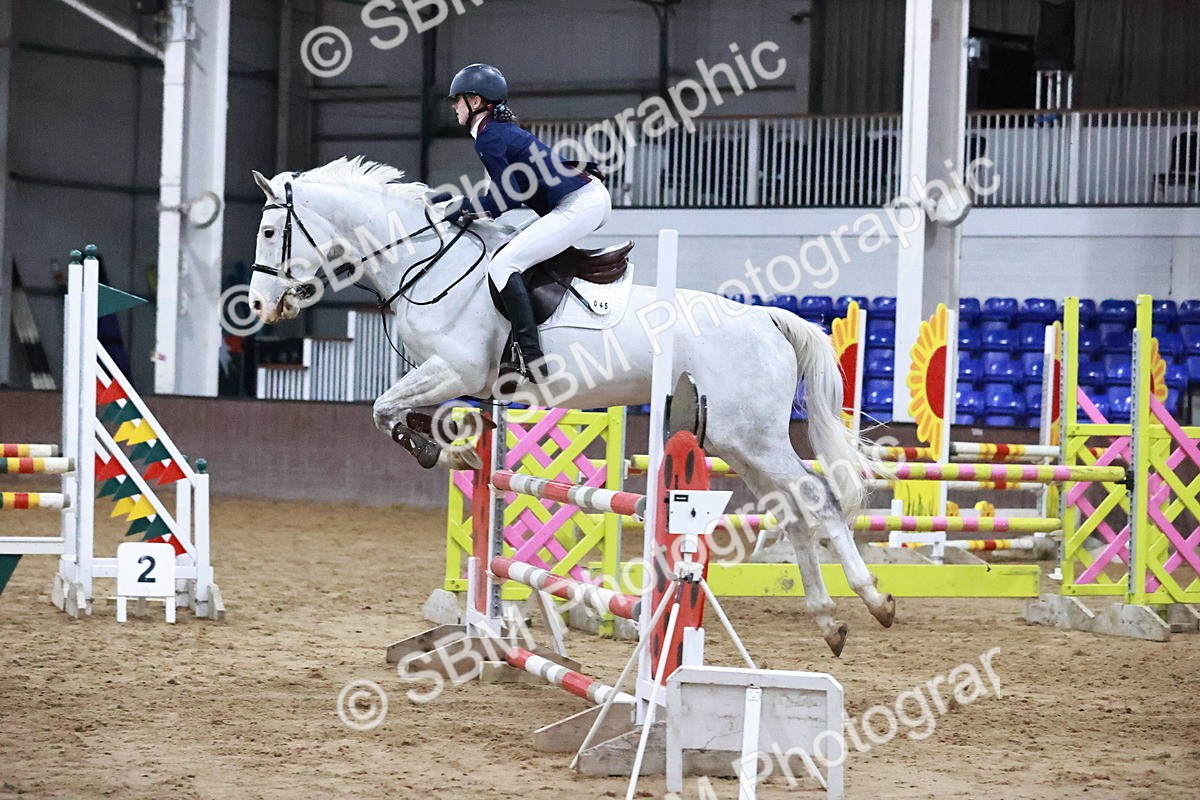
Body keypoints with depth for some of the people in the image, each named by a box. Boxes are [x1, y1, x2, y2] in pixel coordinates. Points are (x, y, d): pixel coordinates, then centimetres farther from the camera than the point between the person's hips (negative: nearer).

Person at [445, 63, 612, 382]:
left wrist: (459, 210, -5)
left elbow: (507, 199, -15)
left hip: (578, 206, -11)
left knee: (503, 265, -16)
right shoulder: (506, 129, 21)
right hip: (595, 197, 11)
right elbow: (512, 191, 23)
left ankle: (531, 361, -26)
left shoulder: (488, 138, -9)